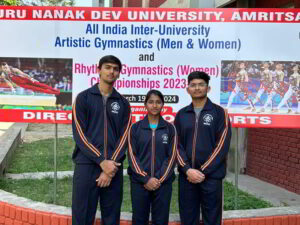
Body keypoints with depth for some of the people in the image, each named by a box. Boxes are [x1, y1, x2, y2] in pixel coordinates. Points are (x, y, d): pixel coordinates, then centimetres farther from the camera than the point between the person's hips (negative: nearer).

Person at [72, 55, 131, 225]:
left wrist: (111, 165, -10)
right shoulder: (83, 98, 4)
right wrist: (101, 161, -13)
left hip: (114, 168, 2)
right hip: (86, 166, -2)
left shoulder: (123, 103, 11)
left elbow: (124, 137, 4)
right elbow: (79, 134, -5)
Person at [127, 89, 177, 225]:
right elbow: (132, 155, -2)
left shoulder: (170, 128, 6)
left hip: (163, 183, 0)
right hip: (139, 182, 0)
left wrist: (159, 179, -10)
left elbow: (172, 156, 1)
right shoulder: (135, 128, 4)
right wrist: (145, 179, -12)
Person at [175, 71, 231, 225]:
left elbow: (222, 145, -7)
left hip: (211, 176, -3)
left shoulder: (219, 113, 1)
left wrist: (203, 171, -12)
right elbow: (177, 145, 5)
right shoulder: (181, 115, 10)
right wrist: (187, 169, -10)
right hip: (186, 176, 3)